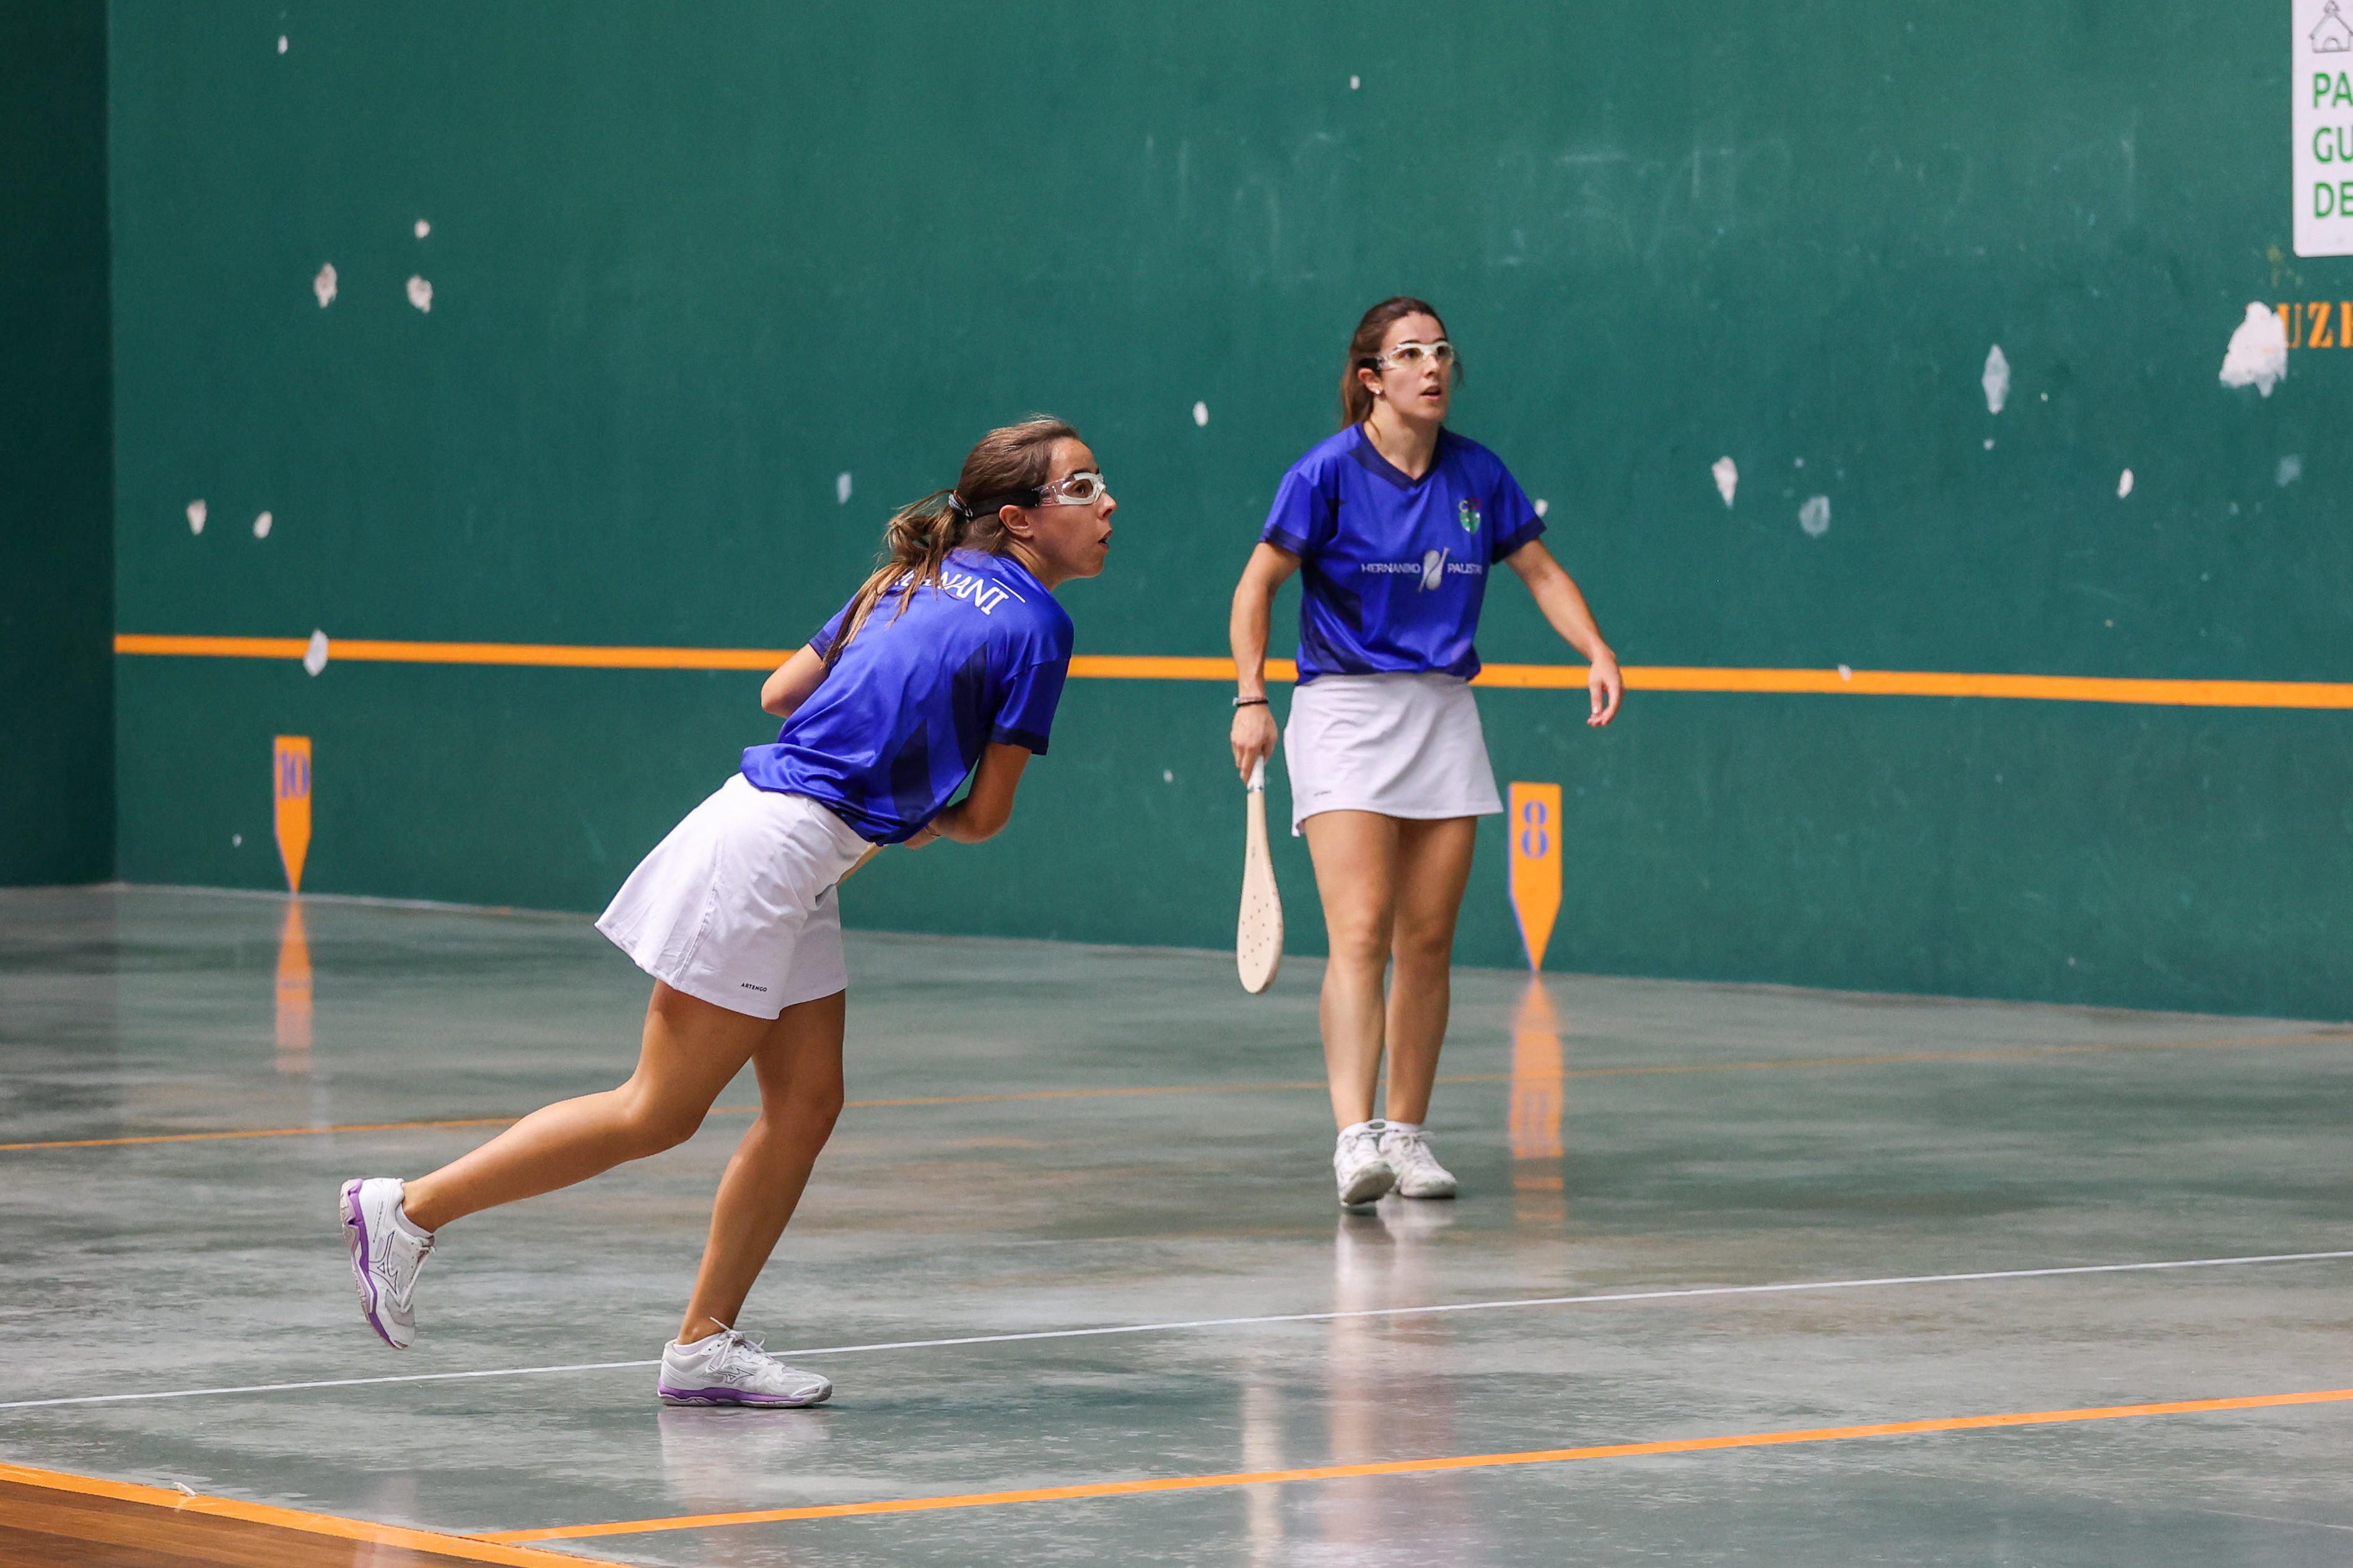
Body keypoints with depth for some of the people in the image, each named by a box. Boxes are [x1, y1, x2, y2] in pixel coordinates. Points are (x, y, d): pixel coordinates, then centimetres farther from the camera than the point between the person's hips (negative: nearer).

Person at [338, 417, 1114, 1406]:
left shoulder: (910, 579, 13)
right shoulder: (1035, 619, -10)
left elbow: (780, 692, 17)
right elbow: (987, 813, -5)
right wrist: (927, 827, 15)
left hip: (794, 874, 9)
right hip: (768, 848, -9)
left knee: (805, 1105, 9)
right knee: (659, 1114, -2)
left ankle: (703, 1345, 11)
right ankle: (408, 1210, 3)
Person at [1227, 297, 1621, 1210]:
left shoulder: (1478, 476, 5)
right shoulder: (1329, 472, -8)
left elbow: (1541, 571, 15)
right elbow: (1258, 585, -4)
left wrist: (1597, 652, 0)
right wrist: (1251, 698, -14)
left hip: (1444, 717, 5)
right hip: (1344, 714, -5)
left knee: (1427, 943, 5)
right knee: (1360, 936, -17)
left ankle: (1407, 1136, 14)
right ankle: (1354, 1138, -25)